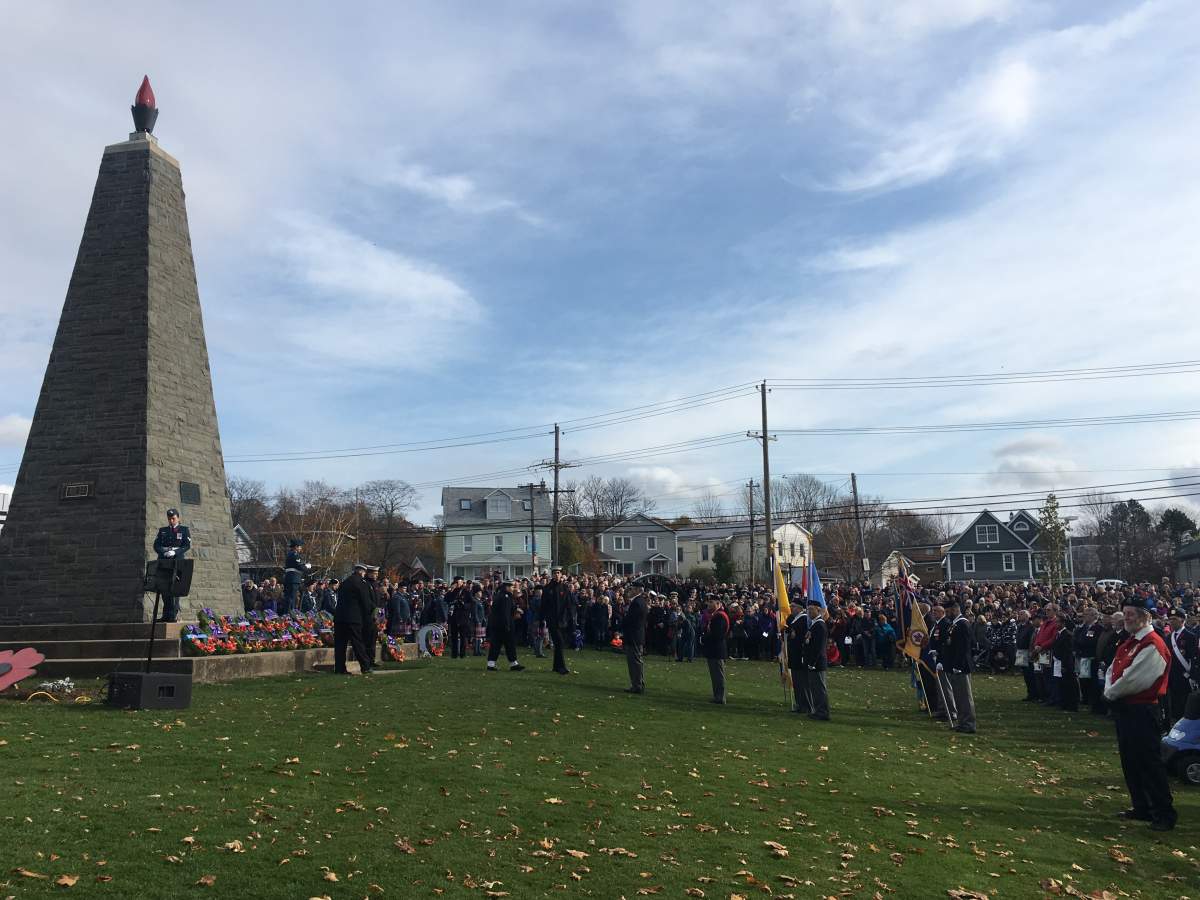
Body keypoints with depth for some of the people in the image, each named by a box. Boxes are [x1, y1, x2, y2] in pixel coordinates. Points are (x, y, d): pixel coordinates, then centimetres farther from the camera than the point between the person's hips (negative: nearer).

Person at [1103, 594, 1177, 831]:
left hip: (1141, 711, -10)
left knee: (1149, 763, -4)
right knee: (1130, 761, 16)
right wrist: (1110, 691, -2)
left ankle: (1165, 815, 5)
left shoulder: (1152, 645, -19)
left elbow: (1133, 680, -22)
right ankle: (1141, 808, 27)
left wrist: (1111, 693, -8)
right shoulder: (1129, 642, 13)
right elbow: (1112, 670, 16)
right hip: (1123, 708, 10)